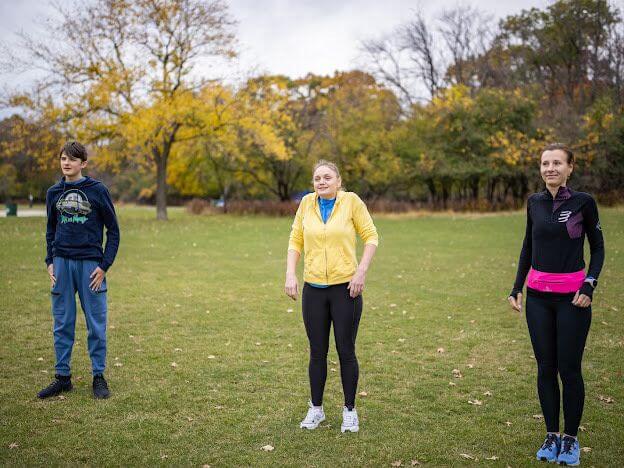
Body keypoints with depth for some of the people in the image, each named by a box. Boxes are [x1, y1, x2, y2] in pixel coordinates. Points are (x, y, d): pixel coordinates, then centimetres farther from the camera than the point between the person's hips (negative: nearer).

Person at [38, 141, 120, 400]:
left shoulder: (97, 190, -2)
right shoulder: (54, 192, 10)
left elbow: (113, 230, 0)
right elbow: (51, 230, 19)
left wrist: (104, 265, -7)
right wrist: (50, 261, 6)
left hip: (90, 264, -3)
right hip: (62, 263, 4)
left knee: (96, 323, 2)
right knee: (62, 324, 8)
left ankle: (99, 377, 13)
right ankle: (62, 376, 18)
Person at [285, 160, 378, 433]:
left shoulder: (351, 201, -5)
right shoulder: (307, 203, 4)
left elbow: (370, 236, -1)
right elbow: (296, 240, 9)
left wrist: (361, 271, -11)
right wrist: (290, 274, -1)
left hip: (345, 287, -3)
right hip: (313, 288, 3)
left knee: (346, 352, 5)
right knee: (317, 353, 11)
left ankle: (350, 410, 22)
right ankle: (316, 409, 27)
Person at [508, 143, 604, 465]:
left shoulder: (583, 202, -5)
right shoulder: (534, 202, 6)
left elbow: (598, 248, 2)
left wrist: (590, 285, -11)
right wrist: (517, 287, 9)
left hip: (572, 297, -3)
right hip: (537, 296, 4)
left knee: (569, 369, 1)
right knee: (545, 368, 8)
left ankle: (570, 439, 18)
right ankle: (551, 435, 21)